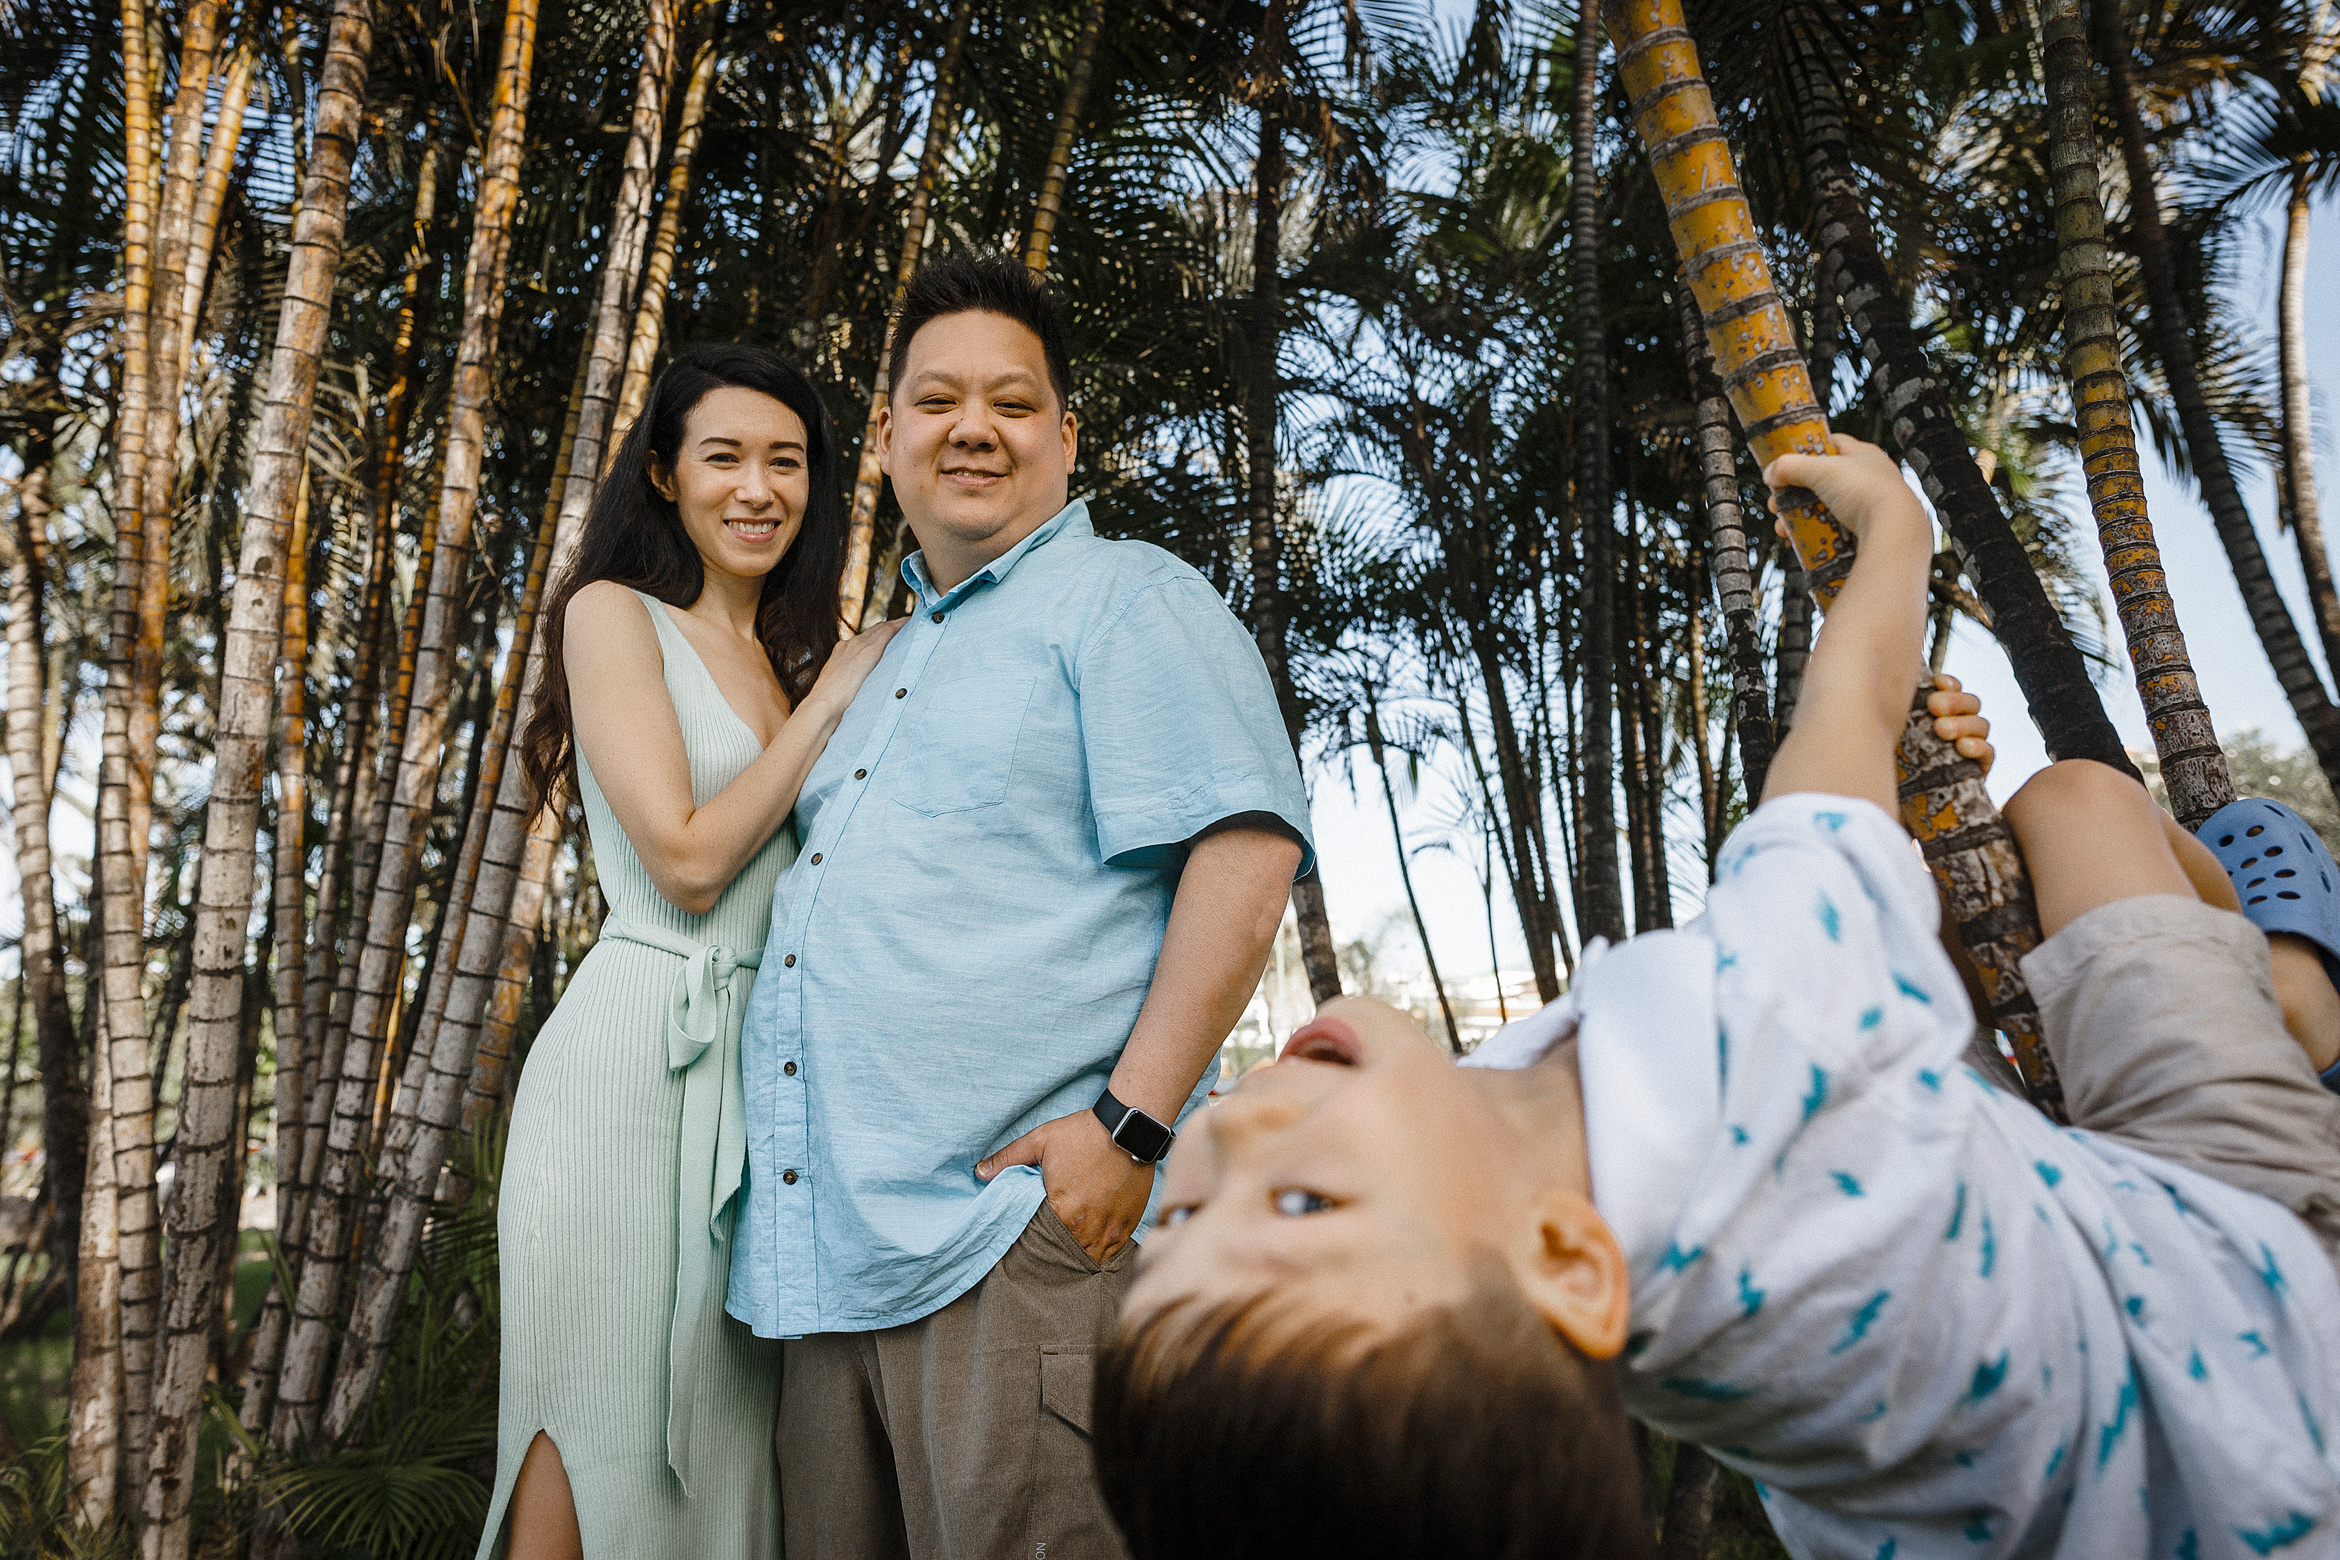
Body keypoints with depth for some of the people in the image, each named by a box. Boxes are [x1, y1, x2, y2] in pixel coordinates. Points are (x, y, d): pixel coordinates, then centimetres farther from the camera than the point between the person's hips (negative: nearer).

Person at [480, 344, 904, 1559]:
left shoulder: (792, 660, 17)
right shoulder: (615, 613, 1)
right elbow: (687, 857, -11)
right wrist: (834, 699, -4)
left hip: (770, 1064, 6)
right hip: (640, 1040, -5)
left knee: (724, 1435, 10)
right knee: (600, 1424, 0)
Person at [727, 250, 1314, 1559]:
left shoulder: (1127, 597, -1)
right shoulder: (889, 663, 24)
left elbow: (1245, 851, -14)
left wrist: (1132, 1124, -20)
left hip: (1025, 1223, -8)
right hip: (833, 1246, 8)